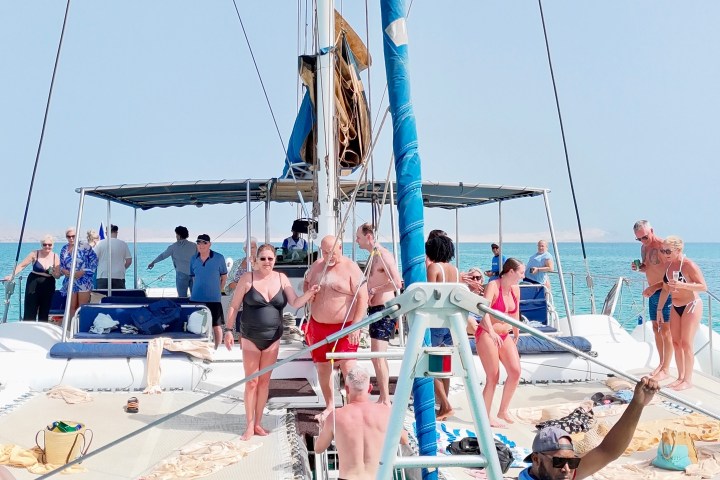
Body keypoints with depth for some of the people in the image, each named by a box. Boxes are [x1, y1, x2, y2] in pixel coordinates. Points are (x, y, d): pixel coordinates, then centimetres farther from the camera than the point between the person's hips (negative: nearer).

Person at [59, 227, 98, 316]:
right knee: (72, 307, 7)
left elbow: (94, 259, -6)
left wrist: (83, 271, -13)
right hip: (70, 282, 5)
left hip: (84, 281, -5)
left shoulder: (84, 246, -4)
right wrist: (63, 270, -6)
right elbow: (61, 265, 18)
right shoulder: (64, 249, 12)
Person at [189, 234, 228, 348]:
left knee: (216, 326, 2)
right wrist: (197, 291, 12)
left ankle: (217, 349, 15)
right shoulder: (194, 259, 3)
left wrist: (218, 291, 3)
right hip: (196, 299, 3)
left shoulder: (219, 258, -7)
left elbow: (224, 277, 3)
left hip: (213, 299, -3)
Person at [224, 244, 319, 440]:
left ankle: (258, 423, 21)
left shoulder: (281, 278, 2)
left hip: (273, 338, 3)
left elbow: (295, 303, -1)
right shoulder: (247, 278, -7)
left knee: (265, 381, 10)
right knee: (251, 381, 1)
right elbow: (234, 306, -3)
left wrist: (309, 294, -19)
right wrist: (228, 330, -7)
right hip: (251, 338, -3)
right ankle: (250, 426, 11)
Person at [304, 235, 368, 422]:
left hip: (344, 327, -6)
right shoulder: (317, 265, 8)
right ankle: (329, 407, 27)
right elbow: (306, 283, 27)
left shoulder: (351, 268, -11)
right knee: (322, 367, 12)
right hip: (318, 325, 6)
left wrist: (356, 325, -21)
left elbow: (362, 297, -15)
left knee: (347, 366, -13)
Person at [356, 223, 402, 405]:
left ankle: (385, 401, -7)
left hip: (384, 310, -10)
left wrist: (373, 290, -18)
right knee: (379, 356, 15)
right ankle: (383, 398, 24)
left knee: (377, 356, -12)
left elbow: (397, 283, -26)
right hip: (375, 309, 10)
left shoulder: (383, 255, -16)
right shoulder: (373, 256, 14)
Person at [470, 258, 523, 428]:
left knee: (515, 371, -3)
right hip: (487, 335, -7)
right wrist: (492, 332, -42)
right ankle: (486, 417, 7)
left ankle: (503, 411, 12)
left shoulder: (515, 289, 5)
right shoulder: (493, 286, -16)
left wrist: (516, 334, 23)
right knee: (493, 378, -6)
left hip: (504, 336, 7)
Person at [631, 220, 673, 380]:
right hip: (653, 294, 8)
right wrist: (638, 267, 1)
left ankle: (666, 369, 1)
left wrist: (654, 287, -26)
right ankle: (661, 363, 25)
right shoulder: (644, 247, 9)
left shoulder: (663, 246, -18)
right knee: (656, 329, 13)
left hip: (665, 292, -8)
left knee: (665, 330, -5)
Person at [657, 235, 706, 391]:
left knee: (686, 343, -5)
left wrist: (682, 285, -33)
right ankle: (680, 377, 18)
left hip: (691, 306, -7)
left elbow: (703, 286, -20)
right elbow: (665, 289, 11)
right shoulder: (668, 265, 2)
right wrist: (659, 309, 11)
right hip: (675, 308, 7)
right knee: (676, 342, 8)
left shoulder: (689, 265, -18)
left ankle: (688, 380, 5)